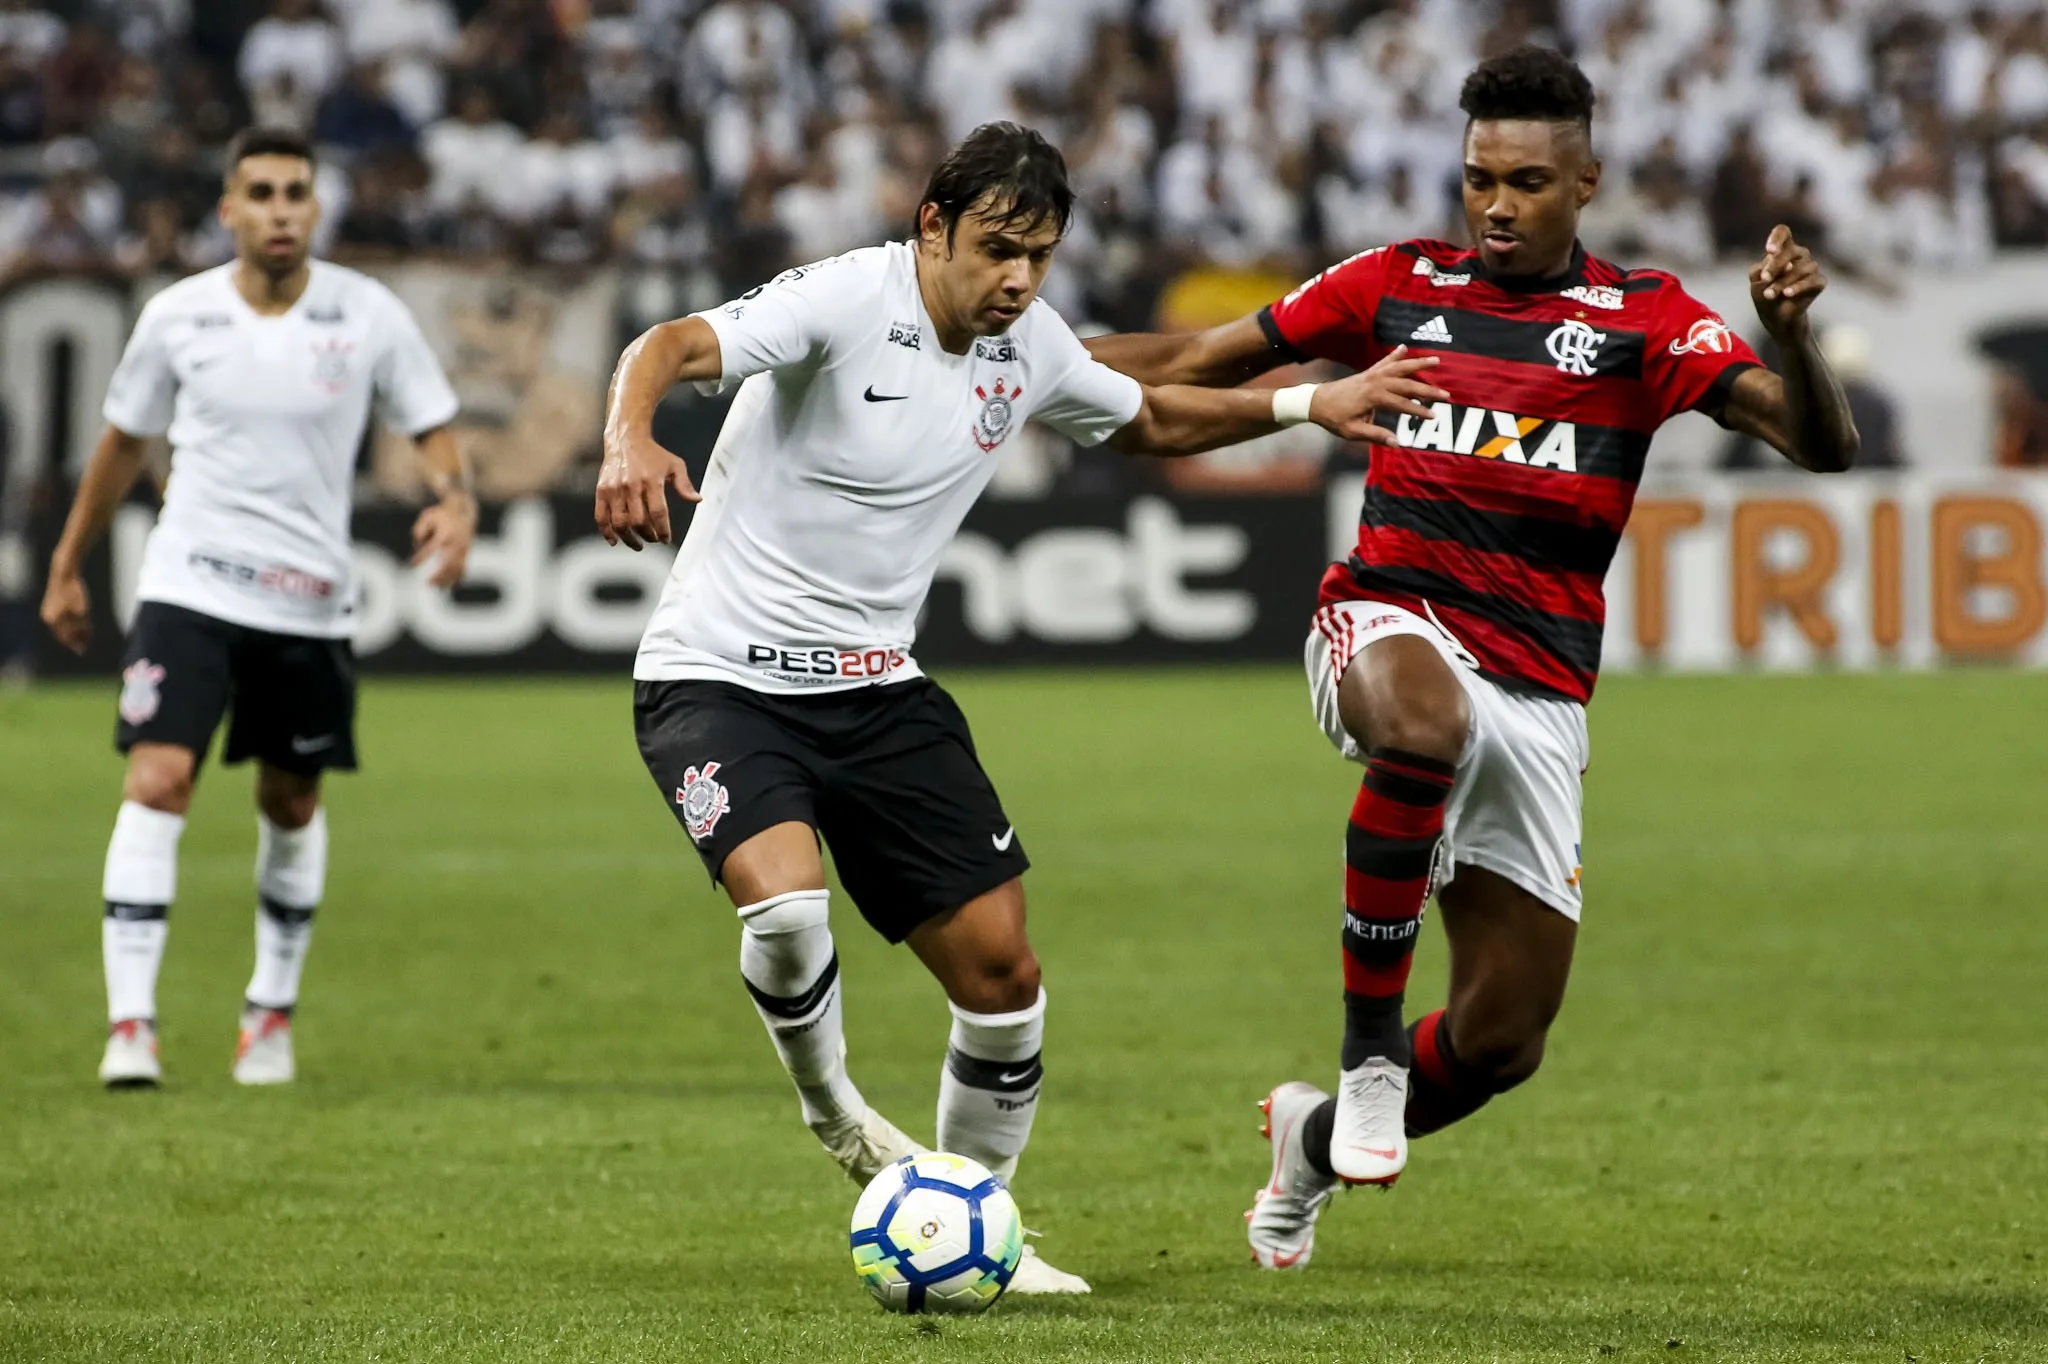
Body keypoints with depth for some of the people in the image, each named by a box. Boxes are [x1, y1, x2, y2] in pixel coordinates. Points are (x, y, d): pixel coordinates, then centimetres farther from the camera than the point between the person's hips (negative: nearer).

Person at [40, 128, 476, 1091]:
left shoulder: (370, 317, -4)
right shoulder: (178, 318, -2)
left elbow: (432, 427, 4)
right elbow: (124, 442, 12)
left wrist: (454, 501, -18)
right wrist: (67, 567, 18)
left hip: (309, 603, 1)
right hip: (188, 587, -1)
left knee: (292, 805, 13)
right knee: (156, 784, -16)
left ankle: (272, 1010, 32)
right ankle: (129, 1025, -18)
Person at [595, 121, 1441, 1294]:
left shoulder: (1031, 348, 3)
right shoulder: (847, 299, -18)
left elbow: (1149, 419, 24)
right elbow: (674, 348, -34)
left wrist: (1308, 404, 14)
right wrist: (631, 441, -55)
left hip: (876, 686, 6)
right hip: (722, 675, -6)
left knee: (1001, 967, 0)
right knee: (785, 900, -32)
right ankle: (831, 1107, 1)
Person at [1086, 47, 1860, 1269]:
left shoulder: (1643, 319, 3)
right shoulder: (1400, 285, 7)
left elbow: (1822, 445, -7)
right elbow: (1195, 365, 17)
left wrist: (1792, 333, -27)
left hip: (1539, 692, 2)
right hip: (1392, 622, -2)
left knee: (1505, 1041, 4)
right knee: (1426, 722, -42)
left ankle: (1315, 1141, 37)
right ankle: (1371, 1048, -26)